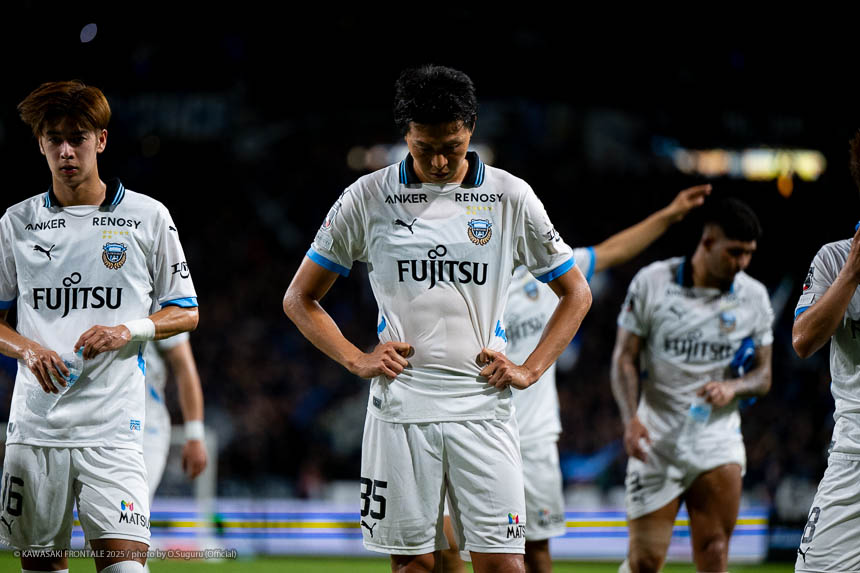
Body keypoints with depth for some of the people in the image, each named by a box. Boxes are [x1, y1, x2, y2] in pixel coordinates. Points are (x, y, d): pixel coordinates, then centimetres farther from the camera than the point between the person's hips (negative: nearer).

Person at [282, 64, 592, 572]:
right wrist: (357, 360, -1)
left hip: (483, 408, 0)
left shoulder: (511, 197, 4)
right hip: (401, 408, 0)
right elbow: (300, 299, 12)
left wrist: (531, 370, 3)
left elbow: (576, 293, 15)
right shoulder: (368, 198, 3)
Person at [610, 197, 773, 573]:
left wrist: (732, 388, -13)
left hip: (717, 431, 1)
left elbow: (763, 376, 10)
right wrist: (630, 418, -14)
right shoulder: (651, 282, -3)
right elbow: (624, 358, 1)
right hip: (658, 433, -1)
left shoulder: (753, 296, 4)